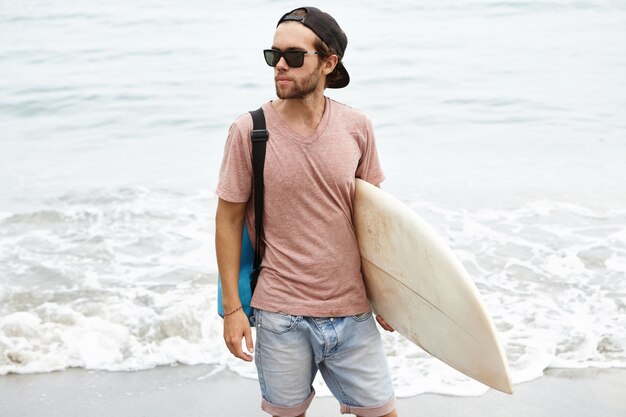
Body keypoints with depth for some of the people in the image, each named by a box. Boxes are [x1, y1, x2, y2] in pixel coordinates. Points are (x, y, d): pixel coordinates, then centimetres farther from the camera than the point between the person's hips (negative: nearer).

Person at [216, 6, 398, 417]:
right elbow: (228, 219, -3)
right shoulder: (249, 130, -10)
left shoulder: (357, 127, -3)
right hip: (282, 315, -2)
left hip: (352, 312, 2)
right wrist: (232, 308, -3)